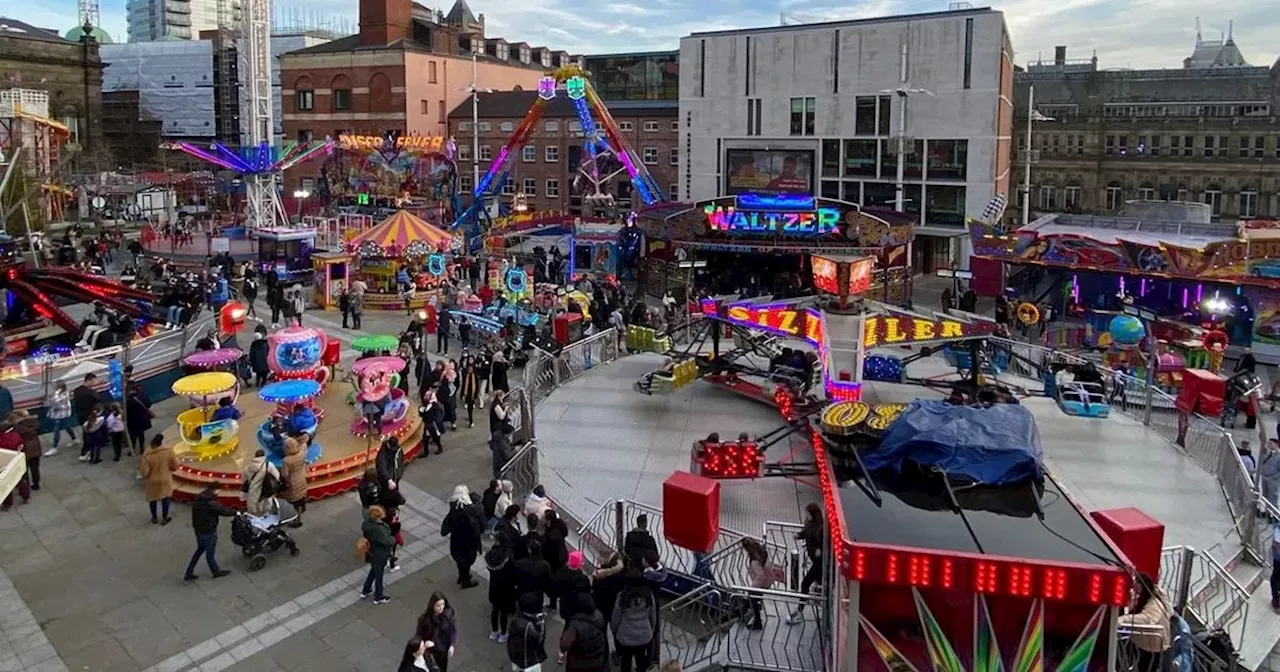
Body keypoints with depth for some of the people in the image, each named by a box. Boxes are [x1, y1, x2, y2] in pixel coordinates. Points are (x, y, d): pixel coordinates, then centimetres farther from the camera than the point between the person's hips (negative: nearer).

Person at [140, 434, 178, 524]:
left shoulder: (147, 456, -25)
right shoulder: (169, 450, -20)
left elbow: (144, 472, -18)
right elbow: (175, 465, -11)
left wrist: (143, 475, 6)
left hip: (153, 480, -1)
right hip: (165, 479, 1)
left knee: (152, 498, 22)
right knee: (166, 498, 20)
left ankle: (154, 518, 38)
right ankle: (164, 519, 30)